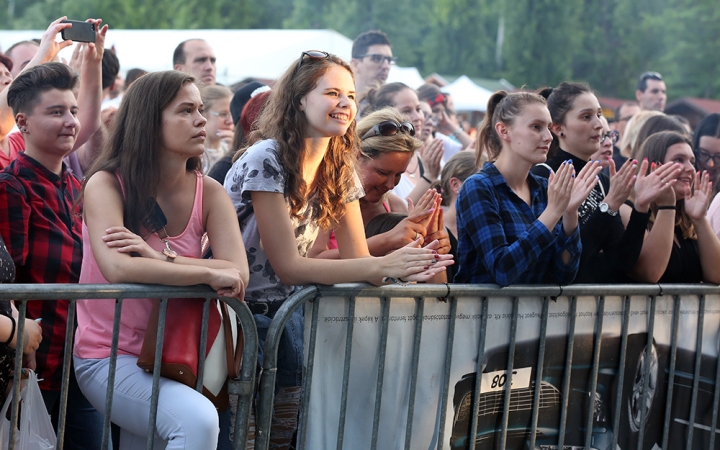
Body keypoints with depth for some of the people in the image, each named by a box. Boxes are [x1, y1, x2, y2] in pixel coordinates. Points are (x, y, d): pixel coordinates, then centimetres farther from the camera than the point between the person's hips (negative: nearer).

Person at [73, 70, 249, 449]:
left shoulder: (209, 193, 3)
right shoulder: (107, 185, -9)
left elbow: (238, 273, -13)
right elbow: (116, 268, -28)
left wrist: (163, 259, -26)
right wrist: (210, 274, -23)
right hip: (107, 357, -5)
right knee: (197, 419, -29)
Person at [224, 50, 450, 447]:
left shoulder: (339, 171, 6)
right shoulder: (266, 161, -16)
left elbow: (358, 258, 1)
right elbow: (287, 266, -20)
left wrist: (405, 268, -22)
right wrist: (384, 266, -25)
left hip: (284, 311, 7)